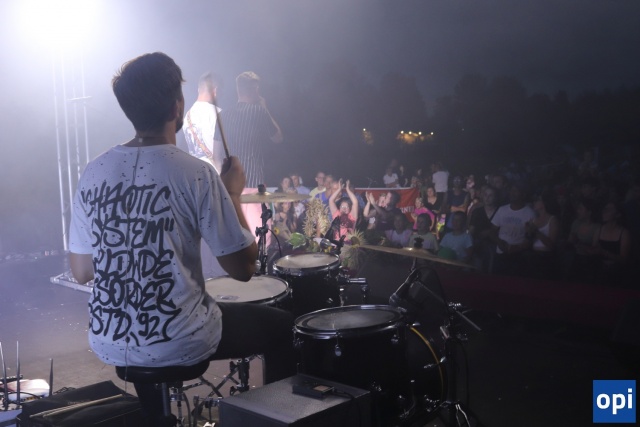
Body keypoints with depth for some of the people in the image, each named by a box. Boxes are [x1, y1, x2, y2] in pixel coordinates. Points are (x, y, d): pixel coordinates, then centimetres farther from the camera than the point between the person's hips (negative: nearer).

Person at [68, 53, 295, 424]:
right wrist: (234, 194, 0)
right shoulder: (196, 174, -16)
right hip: (178, 344, -5)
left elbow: (81, 271, 6)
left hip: (108, 343, 6)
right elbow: (243, 268, -12)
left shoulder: (93, 173, -1)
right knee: (283, 328, 16)